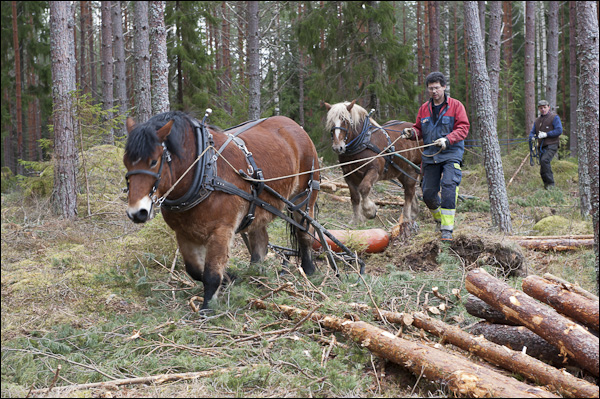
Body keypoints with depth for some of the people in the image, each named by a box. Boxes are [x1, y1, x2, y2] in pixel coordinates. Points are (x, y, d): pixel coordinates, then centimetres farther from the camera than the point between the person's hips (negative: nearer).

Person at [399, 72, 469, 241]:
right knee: (428, 194, 7)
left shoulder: (456, 106, 0)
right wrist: (411, 133, -7)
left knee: (448, 188, -20)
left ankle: (447, 229, -17)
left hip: (451, 154, -5)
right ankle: (439, 219, 35)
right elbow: (419, 130, 17)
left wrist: (447, 140, -23)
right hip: (430, 156, 5)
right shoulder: (424, 108, 13)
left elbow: (463, 128, -7)